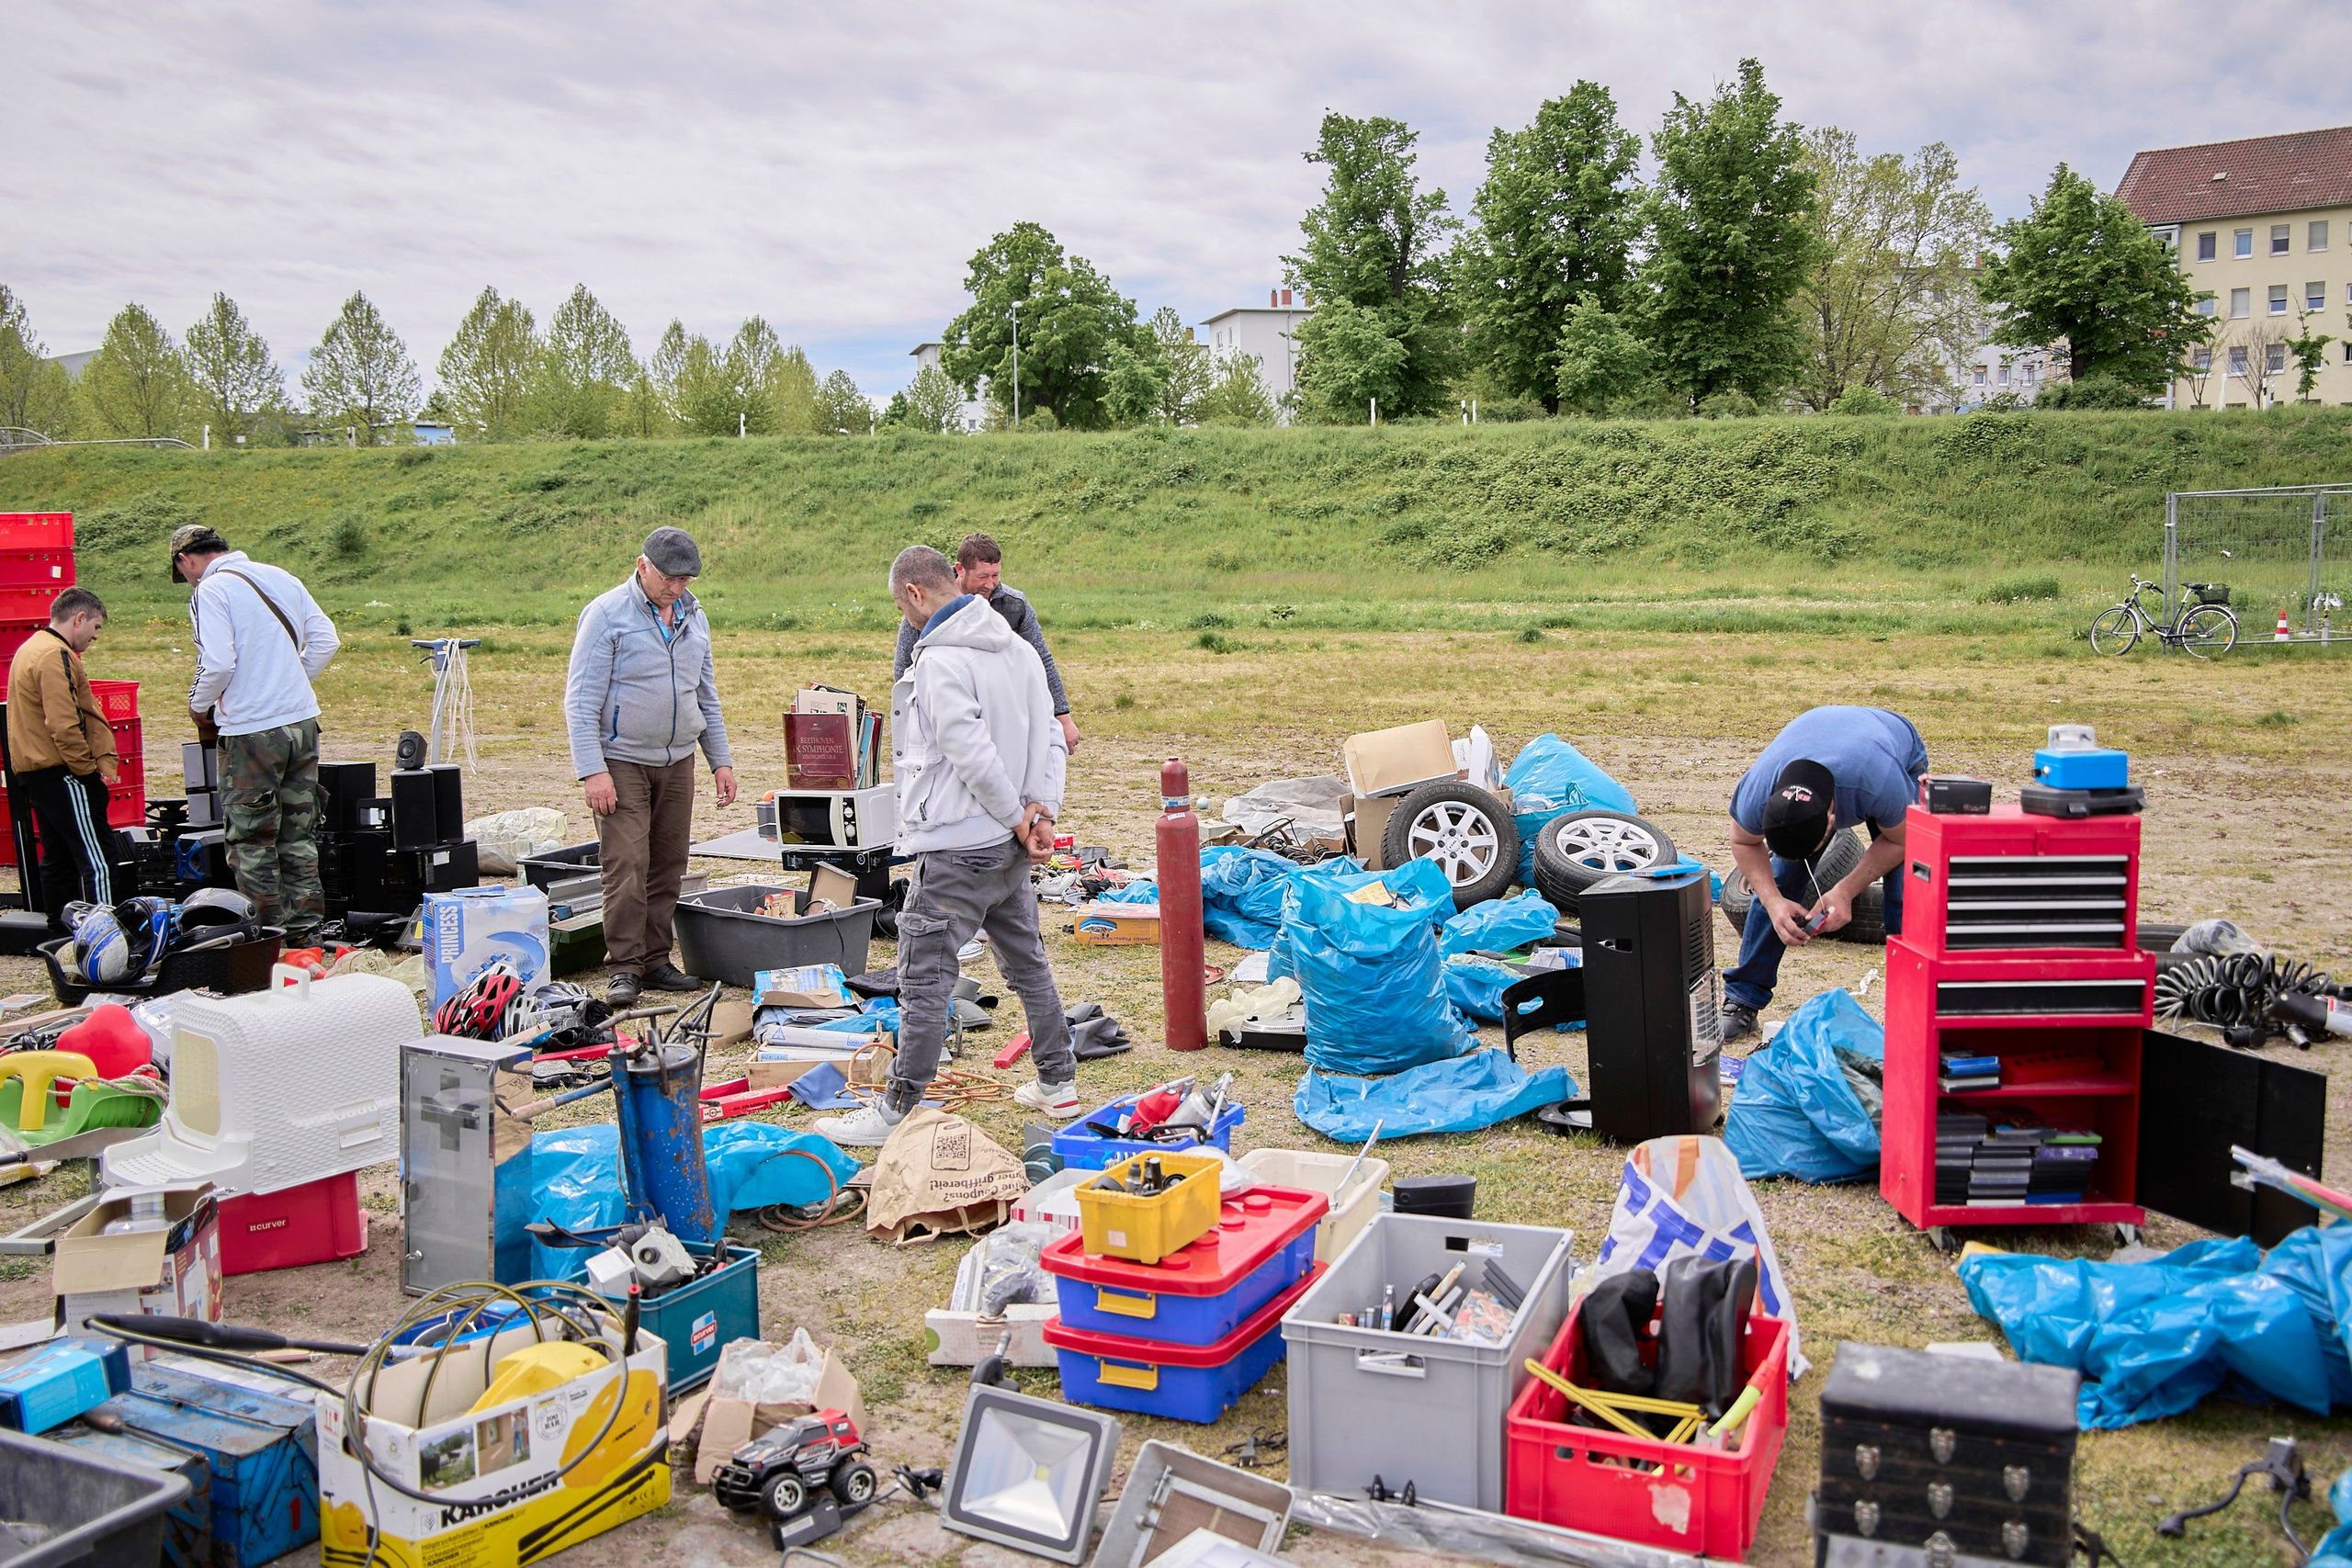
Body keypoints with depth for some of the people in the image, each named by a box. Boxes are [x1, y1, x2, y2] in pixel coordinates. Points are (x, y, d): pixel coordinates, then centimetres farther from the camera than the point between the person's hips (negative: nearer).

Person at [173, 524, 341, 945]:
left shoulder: (210, 592, -9)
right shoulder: (282, 577, 11)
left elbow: (218, 664, -17)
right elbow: (326, 639, 10)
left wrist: (199, 705, 1)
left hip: (251, 730, -6)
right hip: (302, 721, 7)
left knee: (251, 840, 4)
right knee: (299, 835, 13)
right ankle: (305, 930, 17)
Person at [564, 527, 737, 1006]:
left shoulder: (694, 616, 10)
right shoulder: (607, 614, -9)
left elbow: (707, 695, 19)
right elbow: (580, 700, -11)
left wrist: (721, 760, 14)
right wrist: (592, 770, -18)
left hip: (678, 760, 6)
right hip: (621, 762, -6)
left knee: (668, 864, 7)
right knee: (626, 865, -10)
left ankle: (656, 960, 16)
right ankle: (624, 967, -2)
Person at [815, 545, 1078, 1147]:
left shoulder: (940, 661, -17)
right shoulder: (1018, 647, 9)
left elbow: (973, 754, -23)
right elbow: (1050, 736, 6)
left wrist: (1017, 817, -11)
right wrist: (1040, 809, -3)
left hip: (955, 848, -9)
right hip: (1010, 847, 9)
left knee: (925, 978, -2)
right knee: (1027, 962, 18)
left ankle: (897, 1111, 5)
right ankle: (1058, 1083, 28)